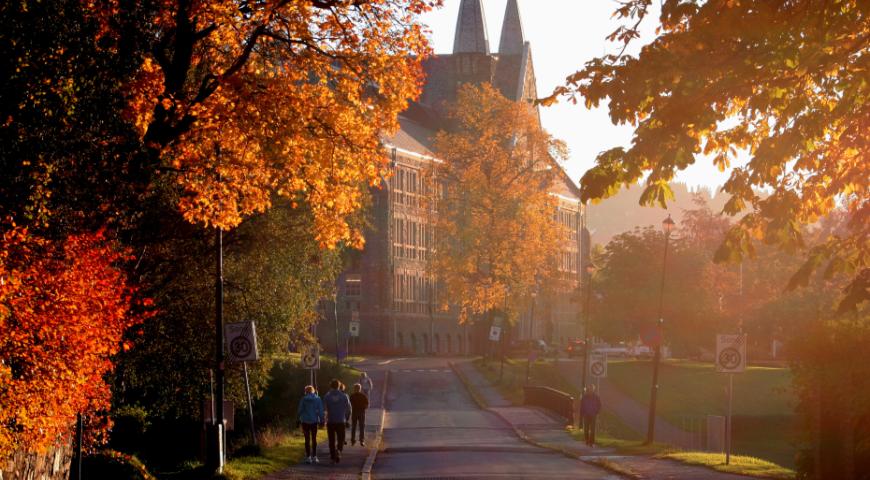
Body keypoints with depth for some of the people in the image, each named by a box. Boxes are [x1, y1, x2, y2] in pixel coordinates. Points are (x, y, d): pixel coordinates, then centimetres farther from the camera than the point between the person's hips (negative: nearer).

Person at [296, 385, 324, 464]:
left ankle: (308, 457, 1)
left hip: (305, 422, -1)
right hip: (314, 421, 1)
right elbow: (320, 411, -2)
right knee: (314, 439, 11)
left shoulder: (303, 399, -5)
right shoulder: (318, 399, -2)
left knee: (307, 439, 4)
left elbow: (299, 410, -3)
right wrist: (321, 420, 4)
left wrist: (298, 419, 7)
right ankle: (314, 457, 8)